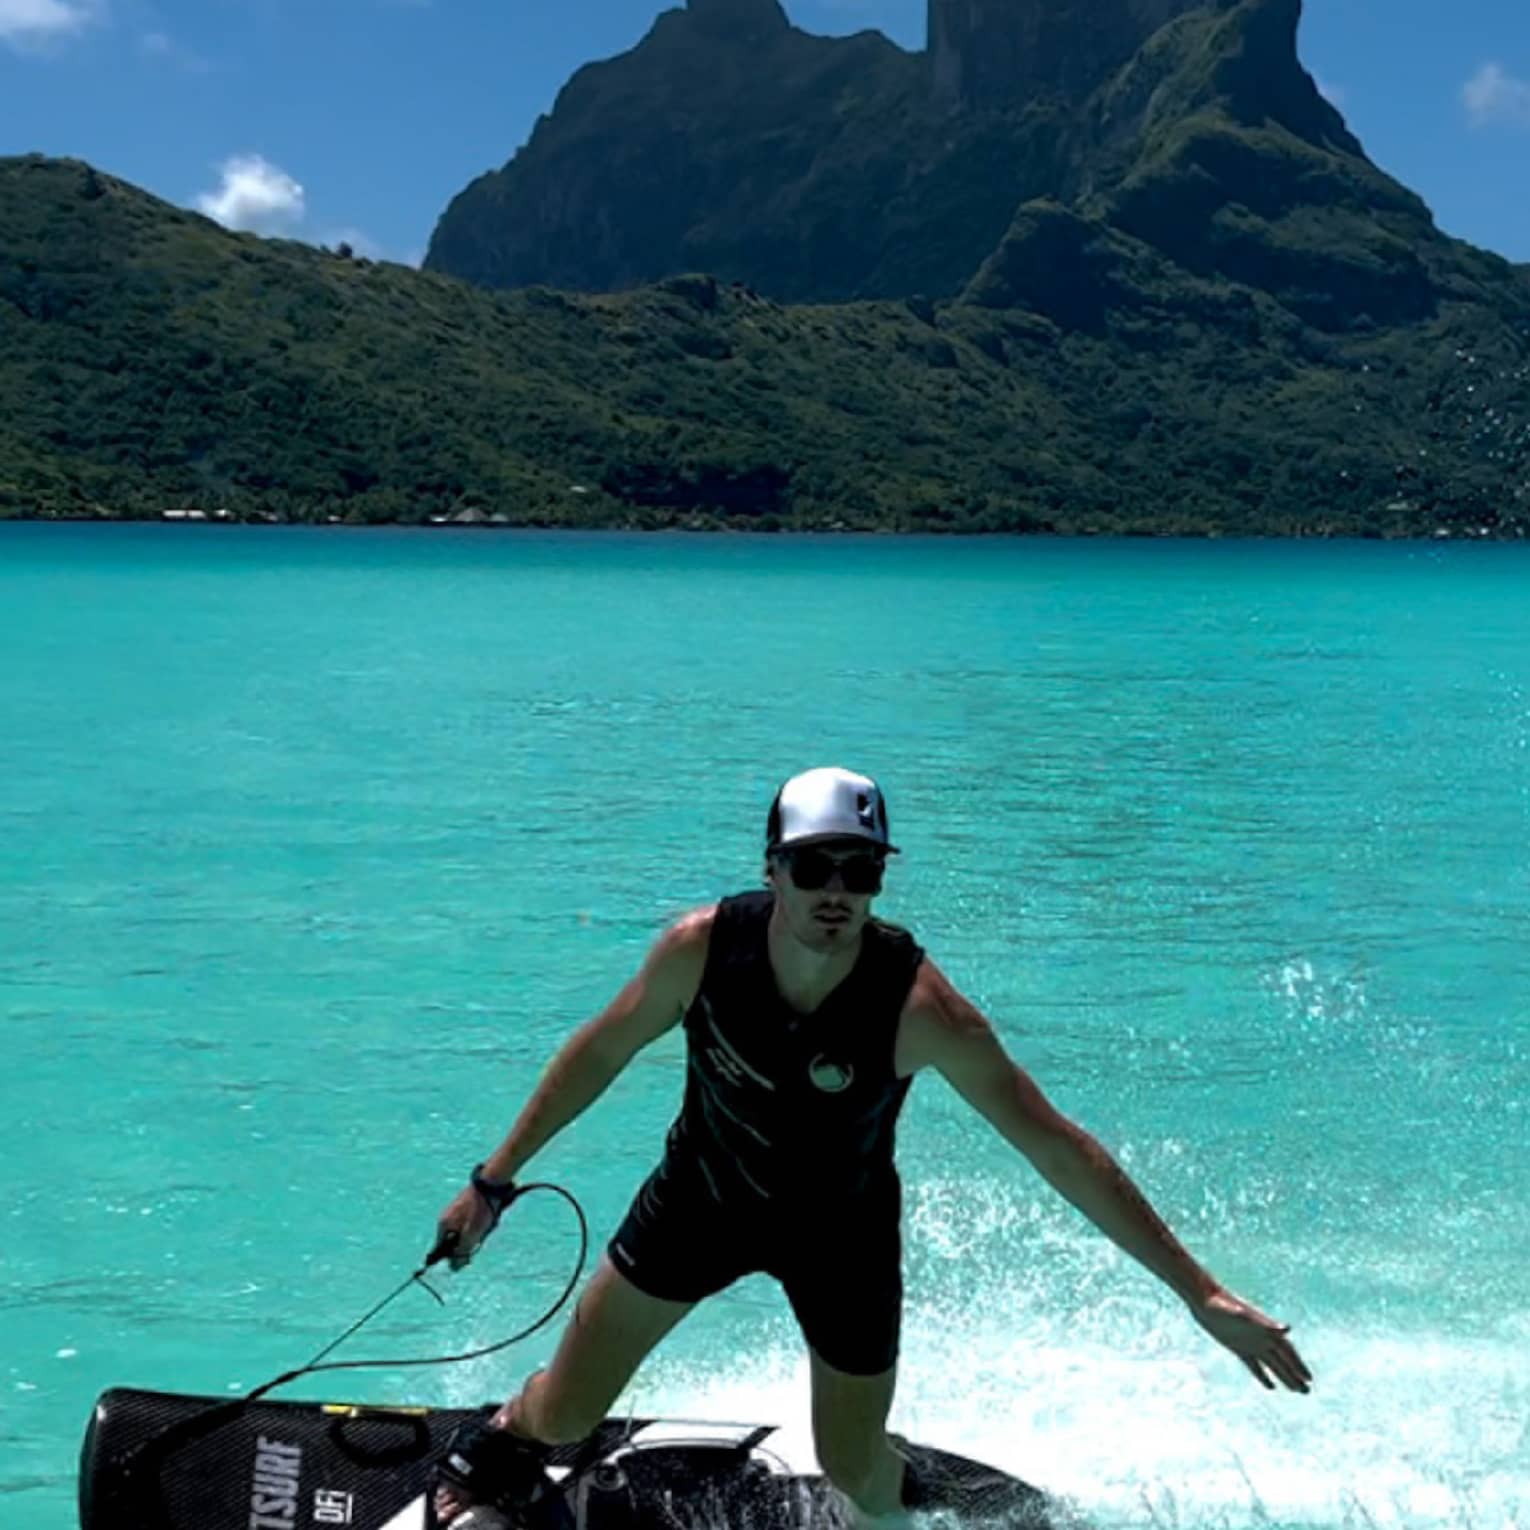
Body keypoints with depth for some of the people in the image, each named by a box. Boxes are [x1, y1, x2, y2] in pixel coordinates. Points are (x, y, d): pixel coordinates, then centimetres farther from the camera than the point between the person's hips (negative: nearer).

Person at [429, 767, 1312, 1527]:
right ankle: (506, 1443, 48)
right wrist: (497, 1179, -2)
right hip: (702, 1194, 2)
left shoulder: (918, 1008, -34)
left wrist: (1198, 1292, -28)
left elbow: (1061, 1151, -28)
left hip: (841, 1230, -1)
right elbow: (602, 1051, -9)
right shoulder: (702, 947, -28)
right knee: (563, 1416, 9)